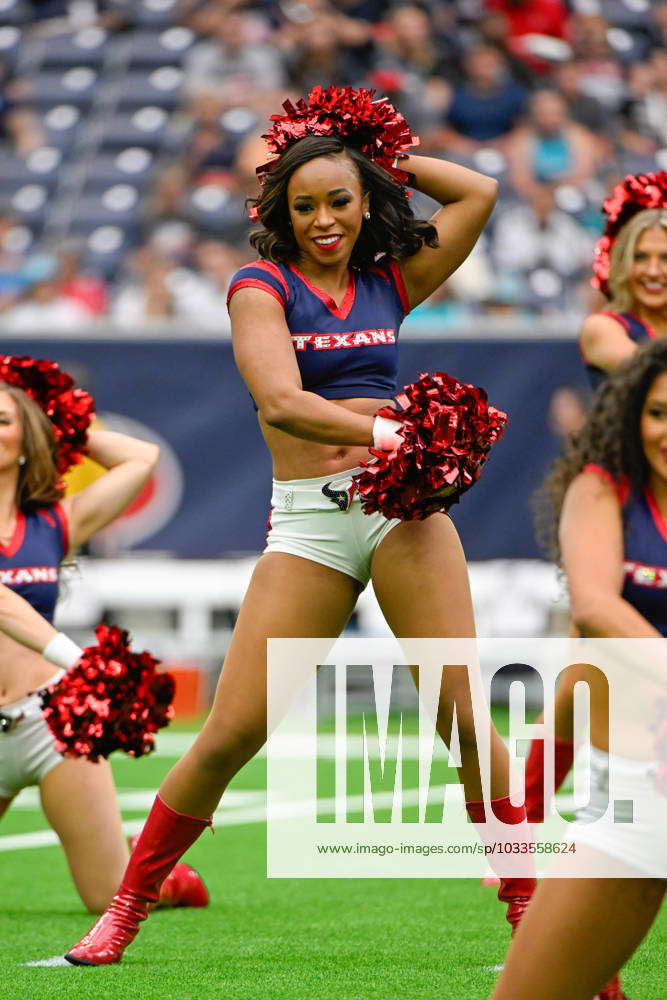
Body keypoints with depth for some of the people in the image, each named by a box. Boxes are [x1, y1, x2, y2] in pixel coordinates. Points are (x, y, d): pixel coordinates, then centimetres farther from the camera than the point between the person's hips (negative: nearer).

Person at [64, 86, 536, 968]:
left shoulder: (389, 282, 14)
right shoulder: (263, 286, 3)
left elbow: (480, 192, 15)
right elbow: (281, 402, -13)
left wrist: (388, 161, 16)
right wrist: (385, 432, -25)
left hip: (401, 504, 2)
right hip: (308, 521, -2)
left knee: (465, 715, -9)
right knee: (232, 733, -5)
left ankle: (530, 909, -1)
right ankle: (126, 910, 9)